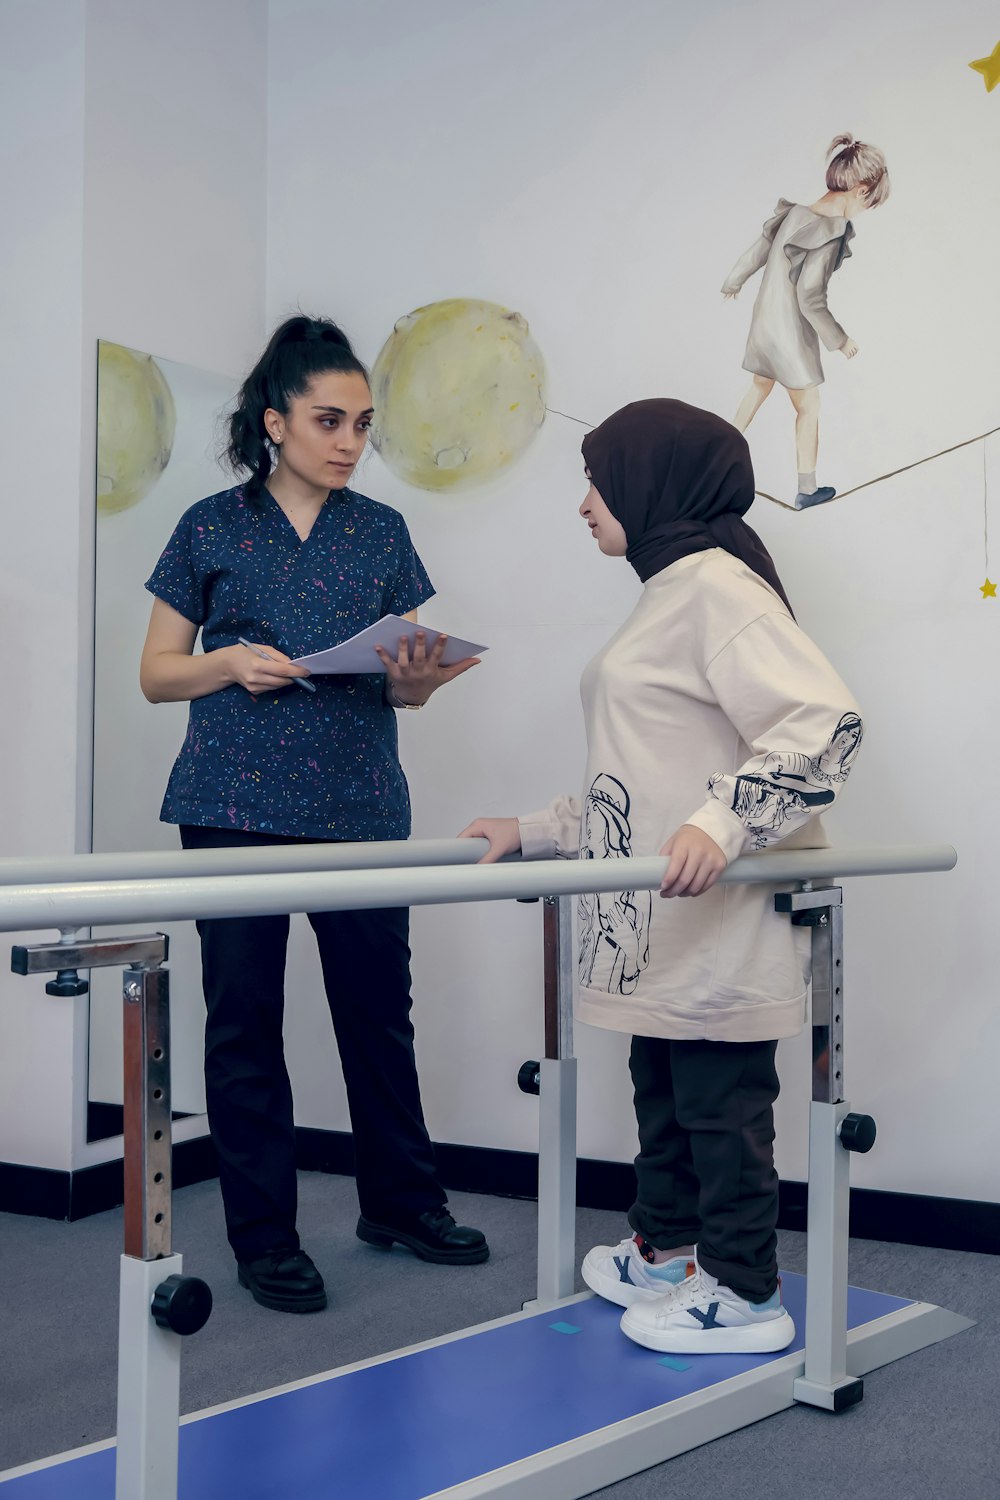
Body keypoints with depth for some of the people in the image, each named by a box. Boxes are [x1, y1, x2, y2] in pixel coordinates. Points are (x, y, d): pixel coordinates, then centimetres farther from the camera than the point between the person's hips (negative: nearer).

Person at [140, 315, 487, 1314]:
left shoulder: (383, 532, 10)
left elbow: (405, 685, 12)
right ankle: (263, 1238, 16)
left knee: (379, 1006, 9)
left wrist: (421, 674, -11)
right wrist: (231, 663, -14)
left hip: (363, 808, 3)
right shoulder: (213, 529, 3)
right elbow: (157, 674, 5)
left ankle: (399, 1202, 28)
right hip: (238, 809, -2)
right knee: (244, 1017, 3)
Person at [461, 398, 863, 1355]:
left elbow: (827, 723, -24)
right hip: (660, 925, 10)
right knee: (663, 1085, 19)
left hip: (721, 918, -10)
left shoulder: (717, 585, -12)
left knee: (720, 1095, 0)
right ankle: (665, 1249, 34)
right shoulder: (666, 597, 19)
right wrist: (538, 834, 20)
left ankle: (741, 1293, 14)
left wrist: (724, 821, -35)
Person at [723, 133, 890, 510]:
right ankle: (807, 490, 19)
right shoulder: (830, 234, -25)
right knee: (809, 409, 9)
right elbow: (810, 299, -25)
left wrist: (733, 282, 32)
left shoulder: (795, 214, -3)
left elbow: (756, 251, 12)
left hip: (764, 321, 7)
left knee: (760, 387, 28)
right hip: (791, 334, -7)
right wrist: (840, 340, -12)